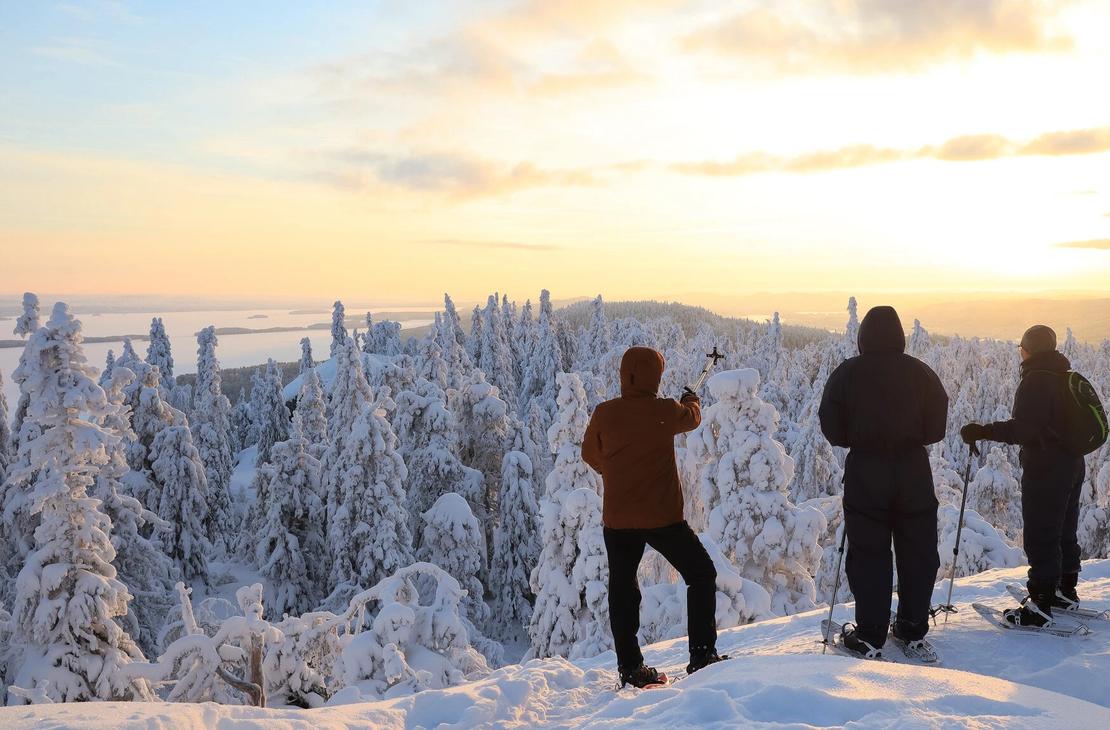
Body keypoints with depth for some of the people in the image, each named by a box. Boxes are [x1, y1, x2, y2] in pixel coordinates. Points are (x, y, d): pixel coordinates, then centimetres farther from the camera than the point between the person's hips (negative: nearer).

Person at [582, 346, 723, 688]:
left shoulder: (604, 413, -5)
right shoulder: (665, 411, -10)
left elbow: (590, 454, 11)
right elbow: (692, 417, 13)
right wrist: (692, 400, 36)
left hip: (617, 519, 3)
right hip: (662, 517, -2)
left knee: (622, 590, 14)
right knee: (702, 575, 14)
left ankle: (630, 667, 15)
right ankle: (702, 654, 13)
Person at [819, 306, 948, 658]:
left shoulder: (847, 373, -6)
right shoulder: (921, 372, -1)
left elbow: (832, 429, -5)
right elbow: (936, 429, 1)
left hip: (864, 473, -2)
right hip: (914, 472, 2)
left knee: (868, 556, 5)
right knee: (918, 554, 13)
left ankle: (870, 637, 9)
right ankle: (913, 632, 21)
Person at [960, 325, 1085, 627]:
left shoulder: (1036, 379, -18)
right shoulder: (1066, 376, 11)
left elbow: (1023, 428, -28)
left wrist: (983, 431, -28)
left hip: (1045, 469, -10)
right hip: (1072, 464, 10)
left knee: (1040, 537, -6)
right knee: (1065, 531, 20)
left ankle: (1040, 605, -3)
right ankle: (1066, 590, 32)